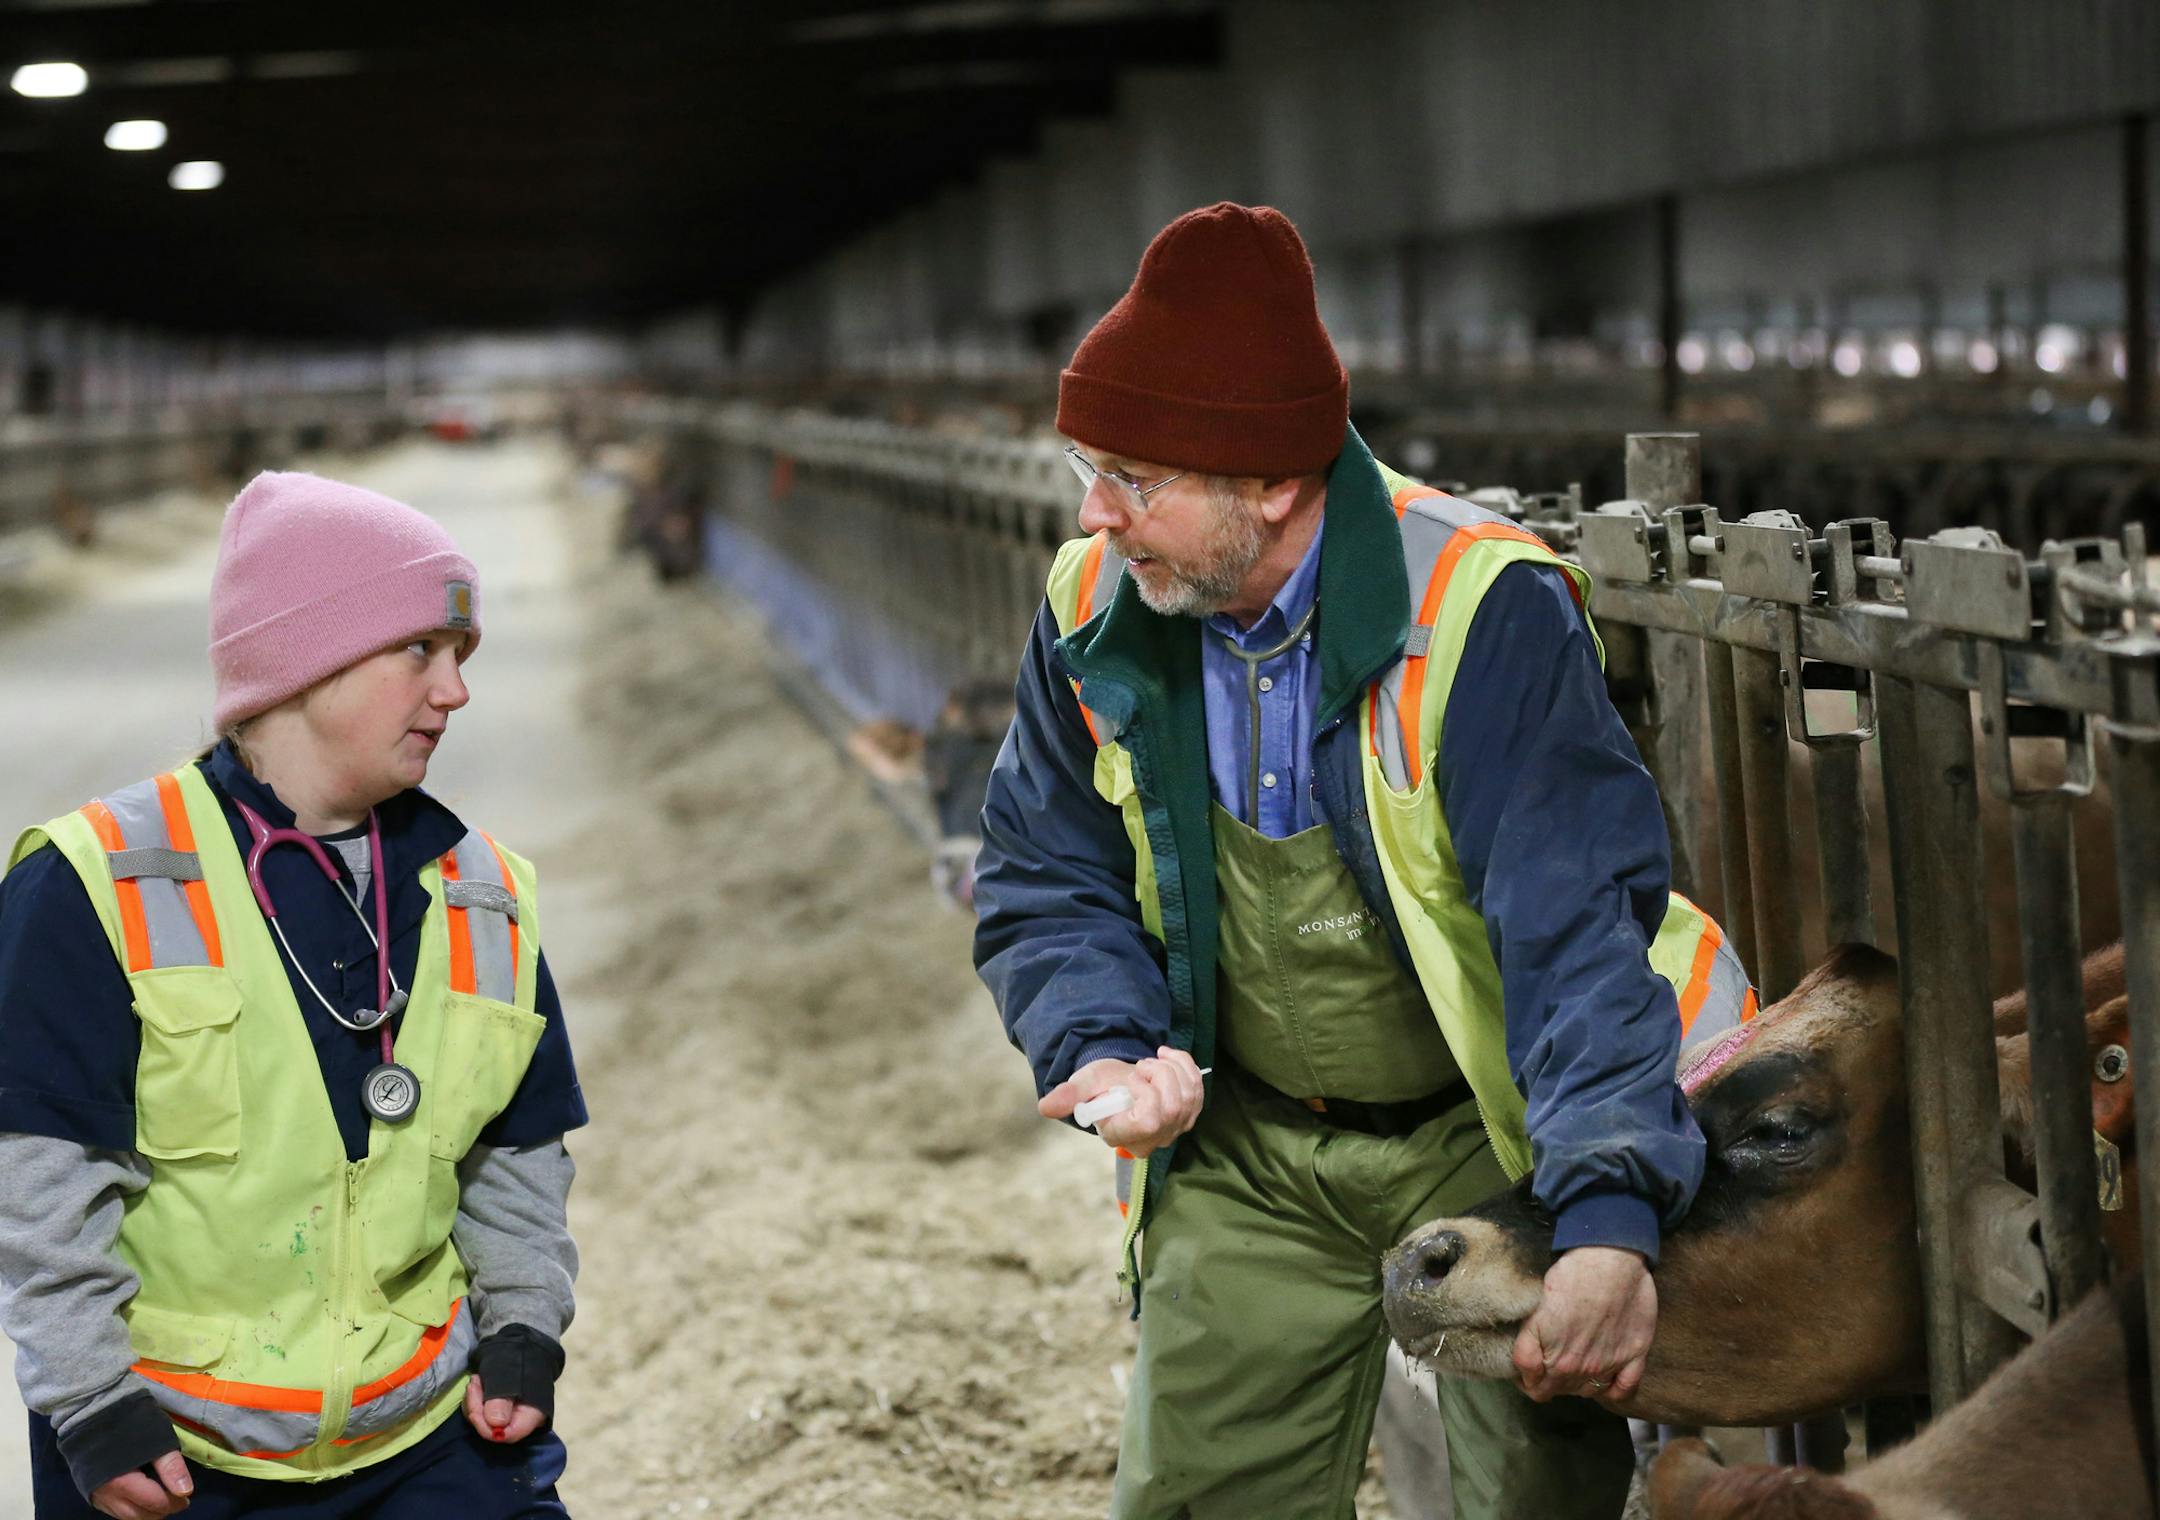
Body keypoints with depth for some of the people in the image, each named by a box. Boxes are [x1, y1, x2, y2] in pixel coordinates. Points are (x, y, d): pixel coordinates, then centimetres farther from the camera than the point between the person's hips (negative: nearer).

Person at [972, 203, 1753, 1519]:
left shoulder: (1482, 612, -26)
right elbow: (1046, 889, 4)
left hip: (1491, 1139, -4)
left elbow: (1578, 926, -31)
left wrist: (1610, 1218, -41)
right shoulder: (1095, 613, -8)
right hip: (1248, 1153, 4)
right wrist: (1109, 1048, -17)